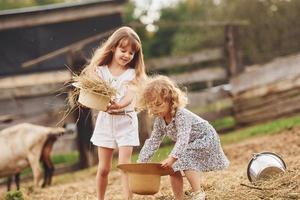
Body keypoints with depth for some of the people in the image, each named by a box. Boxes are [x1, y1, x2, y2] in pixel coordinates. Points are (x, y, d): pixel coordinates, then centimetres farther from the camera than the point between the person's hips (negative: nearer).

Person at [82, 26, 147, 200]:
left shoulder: (132, 74, -4)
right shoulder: (100, 70, 0)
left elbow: (130, 97, -19)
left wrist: (118, 105, -41)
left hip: (125, 120, -1)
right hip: (105, 120, 1)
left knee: (125, 165, -7)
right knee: (104, 168, 7)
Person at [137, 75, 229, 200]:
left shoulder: (181, 115, -35)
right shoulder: (160, 120, -9)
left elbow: (183, 139, -45)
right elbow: (153, 141, -4)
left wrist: (172, 157, -58)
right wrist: (141, 161, -11)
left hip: (204, 139, -9)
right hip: (190, 145, 9)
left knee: (186, 163, -27)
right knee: (173, 169, -2)